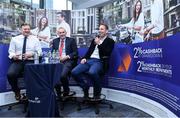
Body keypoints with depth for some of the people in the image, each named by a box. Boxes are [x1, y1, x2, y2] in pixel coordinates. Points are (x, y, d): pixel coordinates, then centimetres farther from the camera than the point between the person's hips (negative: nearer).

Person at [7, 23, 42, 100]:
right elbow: (11, 51, 10)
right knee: (10, 74, -27)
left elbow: (39, 52, 4)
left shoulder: (35, 39, 10)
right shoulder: (14, 39, 13)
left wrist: (31, 54, -15)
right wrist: (13, 56, -14)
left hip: (30, 62, -1)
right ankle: (17, 91, 3)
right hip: (17, 61, 2)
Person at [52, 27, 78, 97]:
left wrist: (66, 57, -12)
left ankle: (66, 92, -1)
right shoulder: (55, 41, 20)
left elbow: (75, 53, 1)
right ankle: (58, 93, -3)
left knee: (63, 75, -29)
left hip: (68, 61, -3)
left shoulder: (71, 40, 9)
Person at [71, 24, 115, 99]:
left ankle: (97, 92, -12)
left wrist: (99, 44, -8)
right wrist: (84, 58, 3)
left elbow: (107, 53, -5)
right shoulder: (95, 39, 24)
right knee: (74, 72, -15)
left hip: (99, 62, -5)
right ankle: (85, 87, 7)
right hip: (89, 60, 5)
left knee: (92, 72, -38)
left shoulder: (110, 41, 8)